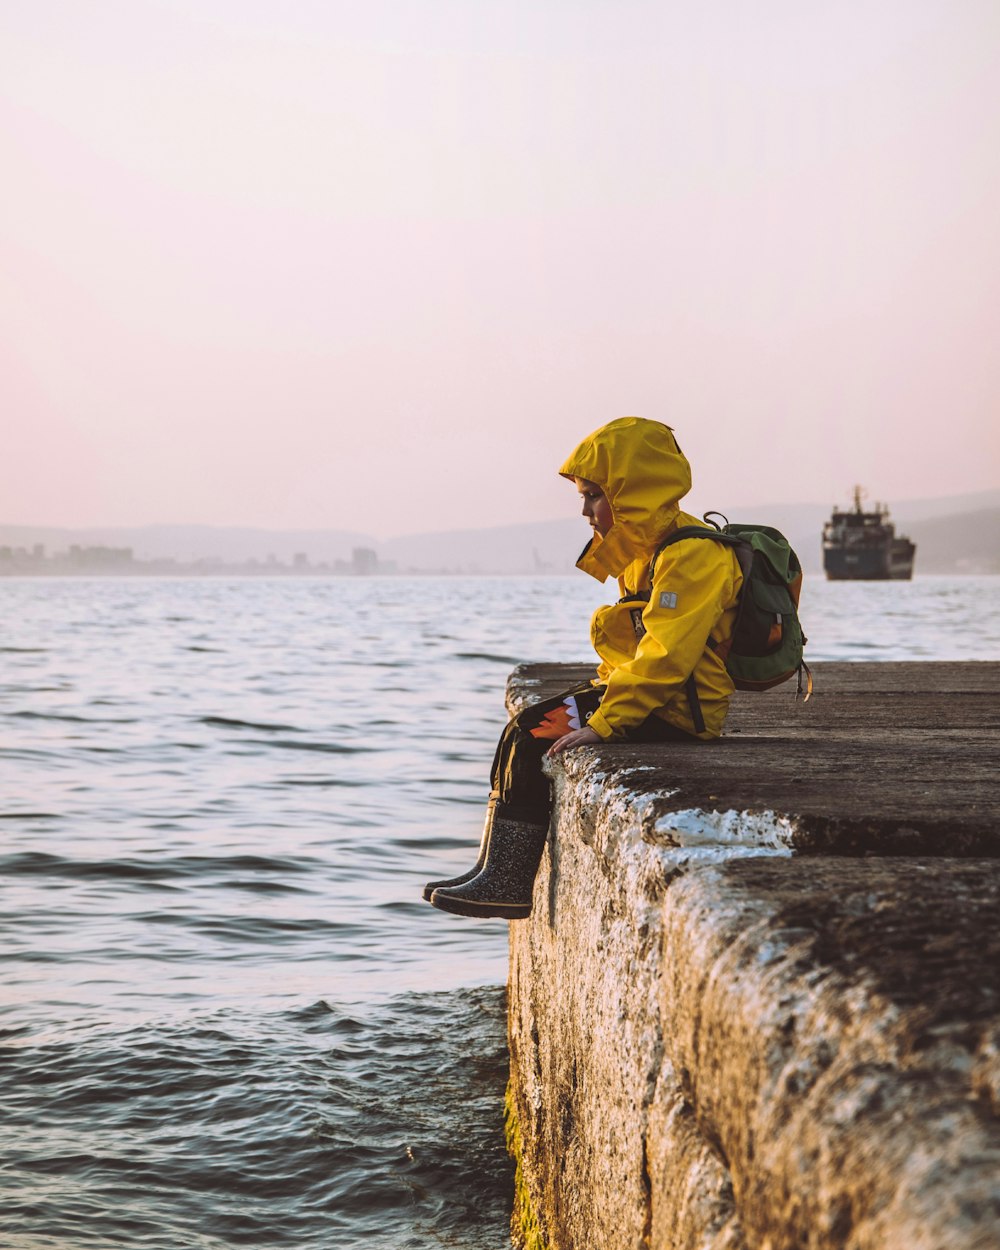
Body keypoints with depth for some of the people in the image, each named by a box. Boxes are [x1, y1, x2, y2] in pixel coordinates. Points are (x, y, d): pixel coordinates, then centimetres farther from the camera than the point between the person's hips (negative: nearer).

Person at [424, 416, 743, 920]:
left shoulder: (691, 555, -18)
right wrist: (603, 697, 7)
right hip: (648, 696, 10)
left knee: (533, 737, -15)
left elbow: (665, 655, -27)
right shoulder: (648, 548, 16)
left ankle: (507, 885, -8)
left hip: (677, 713, -10)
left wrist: (604, 722, -30)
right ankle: (497, 871, -1)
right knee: (524, 726, 1)